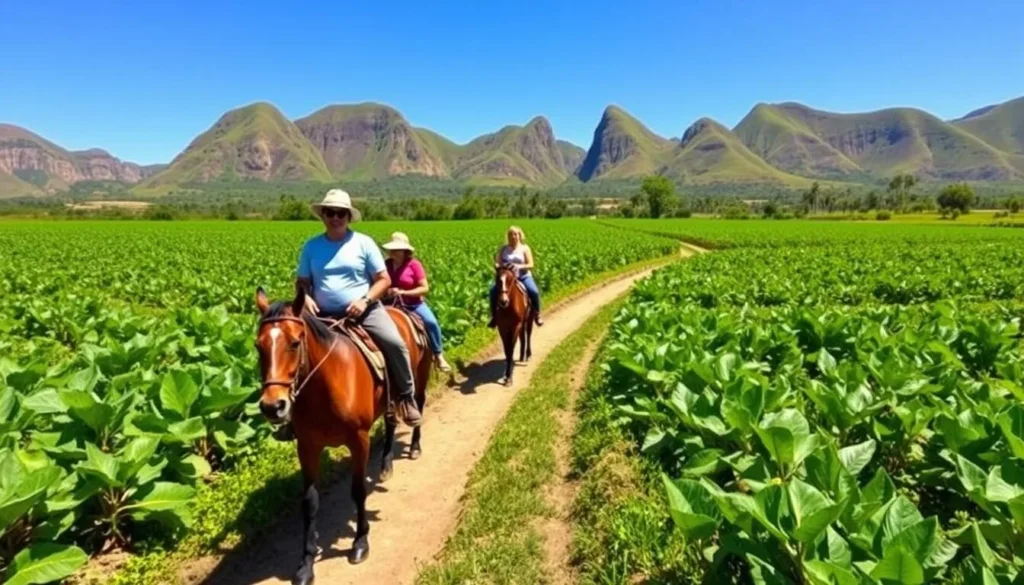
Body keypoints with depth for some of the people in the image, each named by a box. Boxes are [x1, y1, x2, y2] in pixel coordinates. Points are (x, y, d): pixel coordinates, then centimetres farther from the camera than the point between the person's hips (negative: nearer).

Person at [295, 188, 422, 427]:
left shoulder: (364, 243, 1)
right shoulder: (311, 246, 8)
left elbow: (384, 280, 0)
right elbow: (302, 281, 14)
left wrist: (365, 300, -17)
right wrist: (305, 297, -9)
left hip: (365, 311, -3)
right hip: (325, 315, 3)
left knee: (395, 343, -24)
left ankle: (406, 397, -5)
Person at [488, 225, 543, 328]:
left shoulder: (525, 248, 5)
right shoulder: (503, 249, 10)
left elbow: (530, 265, -3)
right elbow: (497, 263, 4)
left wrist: (520, 266, -21)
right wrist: (497, 266, -20)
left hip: (523, 276, -1)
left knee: (534, 291, -28)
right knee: (493, 290, -25)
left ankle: (537, 314, -3)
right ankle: (494, 316, -8)